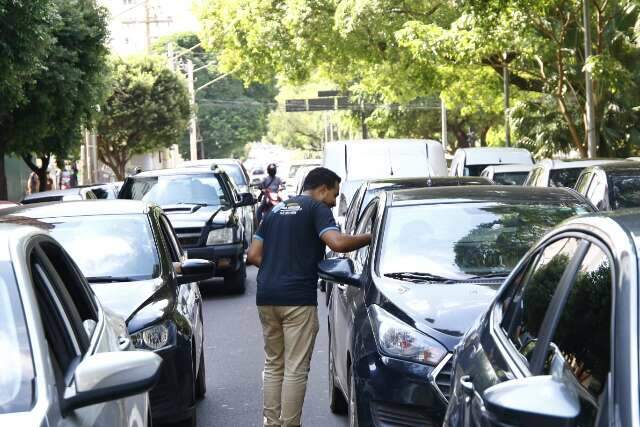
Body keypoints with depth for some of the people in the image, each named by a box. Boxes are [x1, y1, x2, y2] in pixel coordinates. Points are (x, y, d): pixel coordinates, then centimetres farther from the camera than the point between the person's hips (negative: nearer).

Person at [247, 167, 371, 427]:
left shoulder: (276, 210, 21)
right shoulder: (316, 209, -1)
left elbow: (253, 255, 16)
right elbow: (337, 243, -18)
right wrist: (370, 237, -5)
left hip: (266, 296, 7)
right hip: (297, 298, -7)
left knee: (273, 365, 16)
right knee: (296, 369, -2)